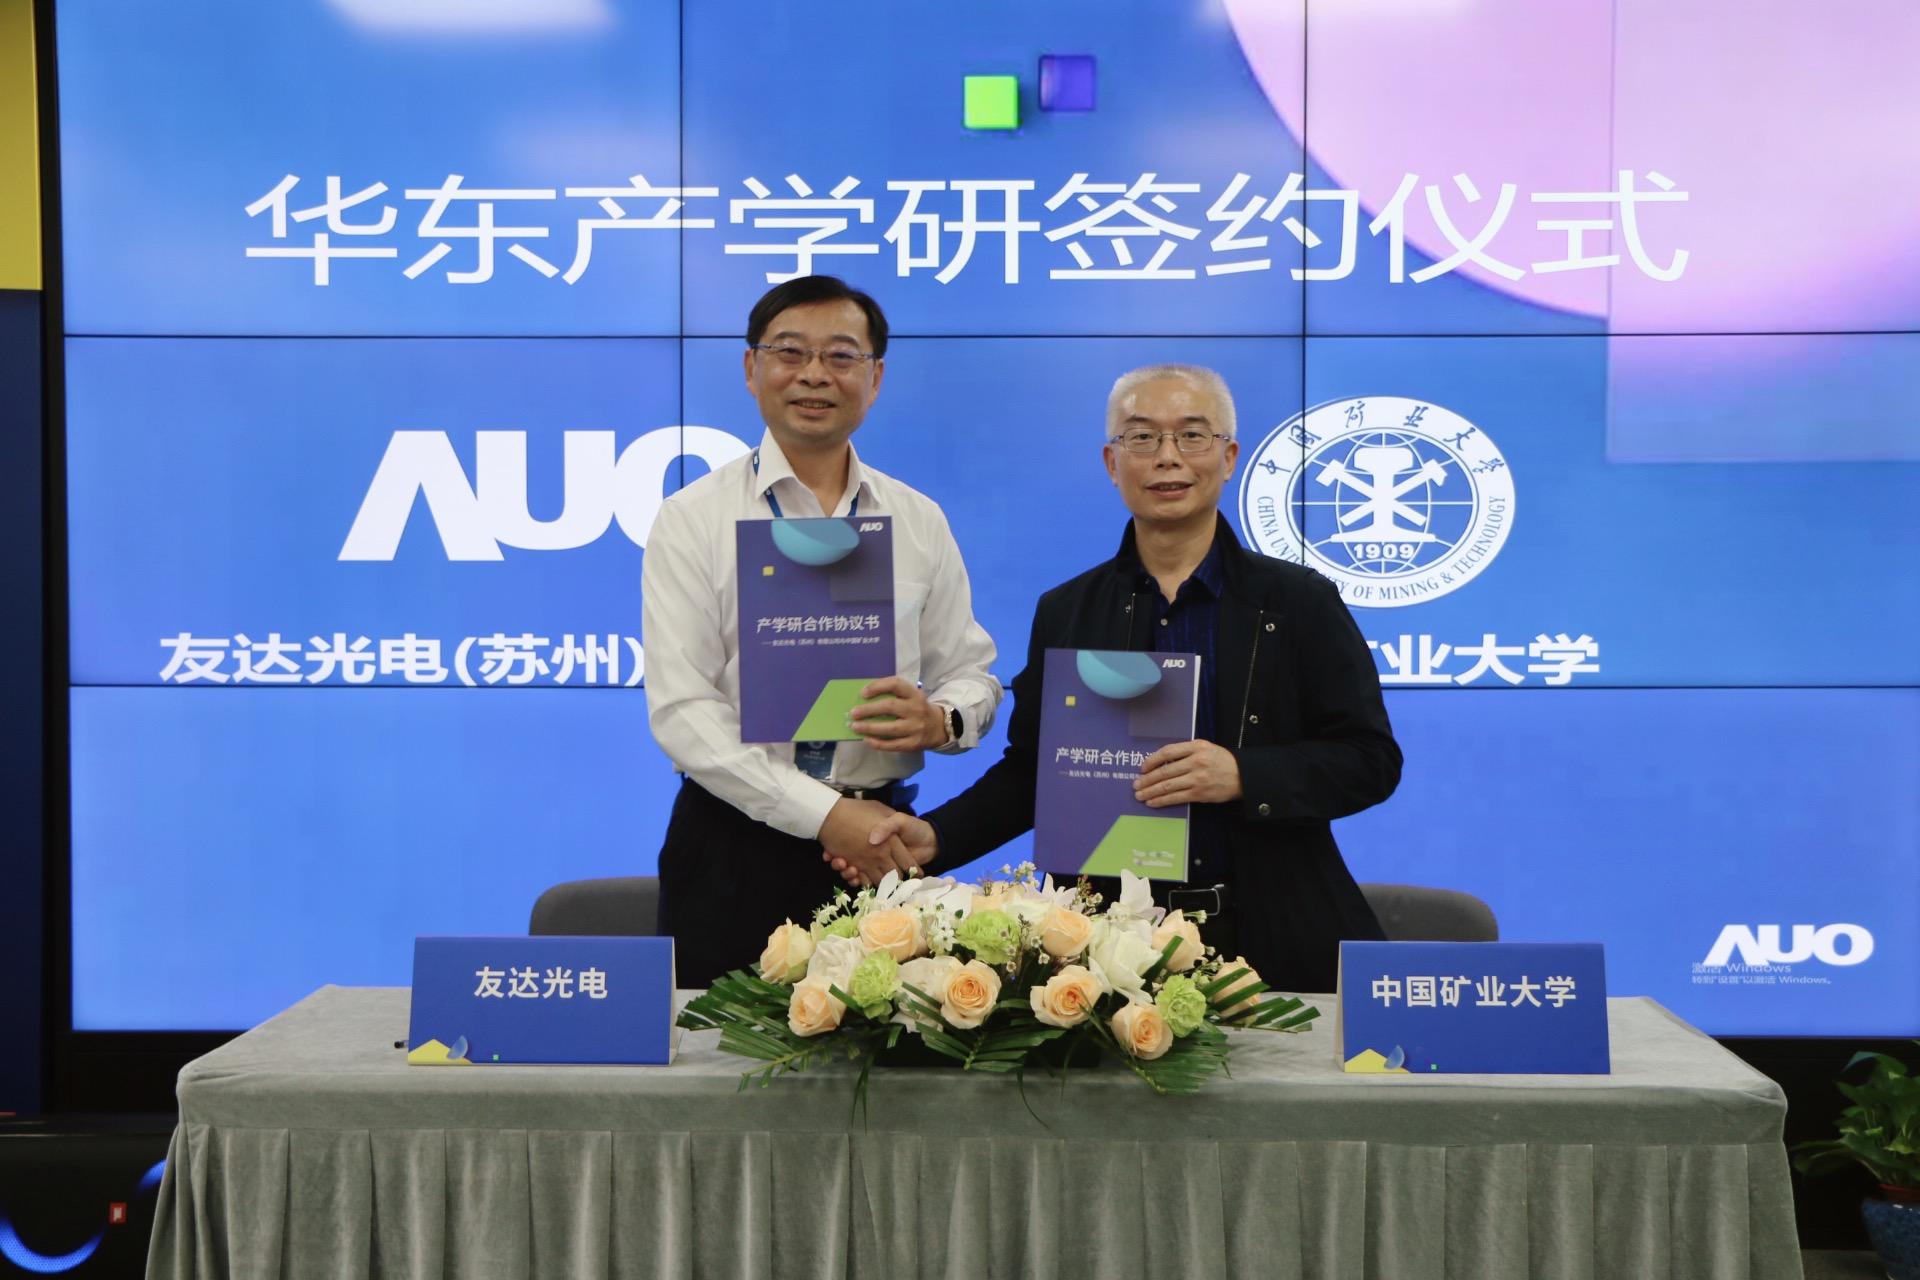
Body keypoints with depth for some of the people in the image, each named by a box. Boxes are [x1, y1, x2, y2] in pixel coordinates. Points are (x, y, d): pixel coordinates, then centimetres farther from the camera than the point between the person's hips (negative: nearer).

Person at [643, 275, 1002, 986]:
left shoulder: (920, 522, 9)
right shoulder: (691, 520, -2)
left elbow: (972, 673, 11)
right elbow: (681, 709, -9)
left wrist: (939, 719, -14)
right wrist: (824, 815, -18)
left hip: (878, 846, 2)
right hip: (734, 842, -2)